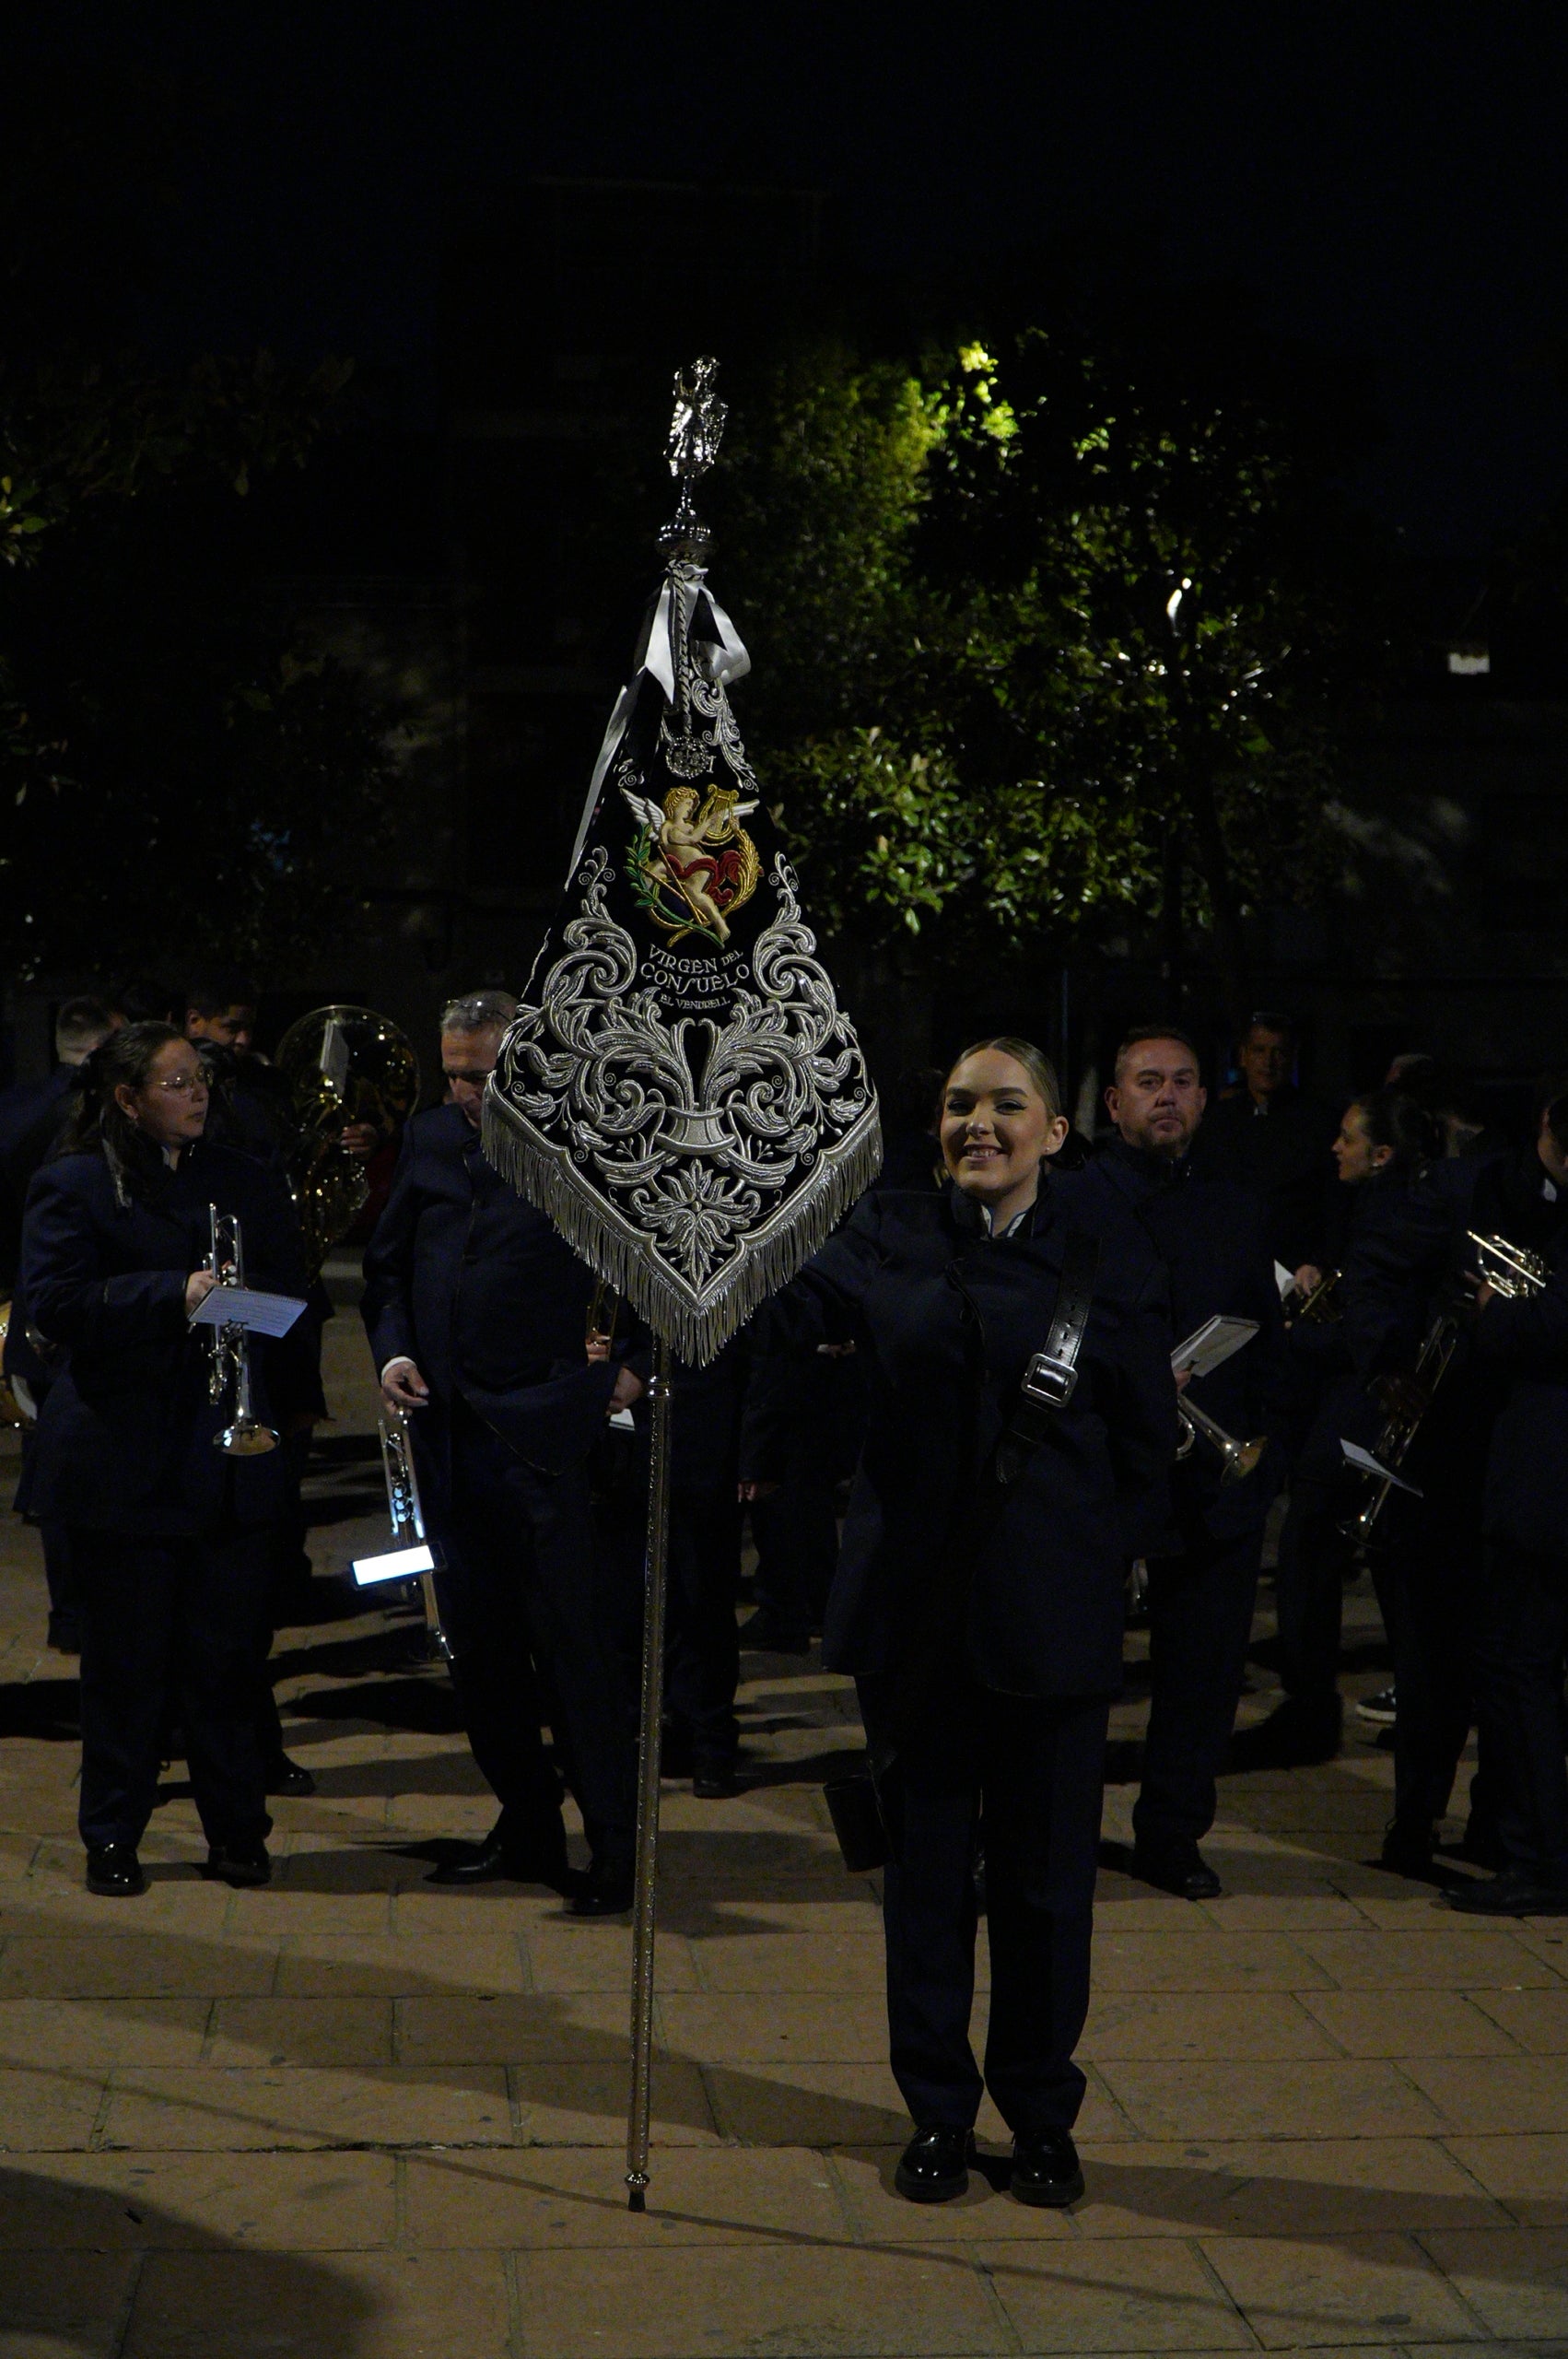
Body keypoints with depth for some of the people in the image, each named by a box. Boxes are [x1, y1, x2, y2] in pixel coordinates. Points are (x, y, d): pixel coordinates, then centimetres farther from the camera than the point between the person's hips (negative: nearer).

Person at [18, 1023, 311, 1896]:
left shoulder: (243, 1183, 14)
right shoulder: (76, 1186, 0)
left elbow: (291, 1285, 13)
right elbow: (53, 1302, -12)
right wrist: (174, 1297, -21)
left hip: (232, 1455, 3)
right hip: (126, 1458, -3)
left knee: (228, 1653, 4)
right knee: (127, 1659, 3)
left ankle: (238, 1831, 15)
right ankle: (113, 1839, 15)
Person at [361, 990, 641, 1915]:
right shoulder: (429, 1139, 12)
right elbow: (388, 1264, 22)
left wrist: (637, 1362, -9)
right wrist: (393, 1348, 6)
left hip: (547, 1430, -6)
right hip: (449, 1430, 6)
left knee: (575, 1644, -6)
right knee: (479, 1640, 11)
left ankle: (616, 1848, 2)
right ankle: (526, 1827, 24)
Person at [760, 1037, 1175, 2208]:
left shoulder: (1106, 1250, 1)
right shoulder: (892, 1234, 2)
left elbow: (1149, 1433, 3)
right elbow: (787, 1308, -14)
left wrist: (1100, 1554, -5)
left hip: (1053, 1616, -1)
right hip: (916, 1607, 1)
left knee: (1045, 1878, 8)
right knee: (926, 1869, 10)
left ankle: (1042, 2115, 26)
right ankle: (939, 2112, 25)